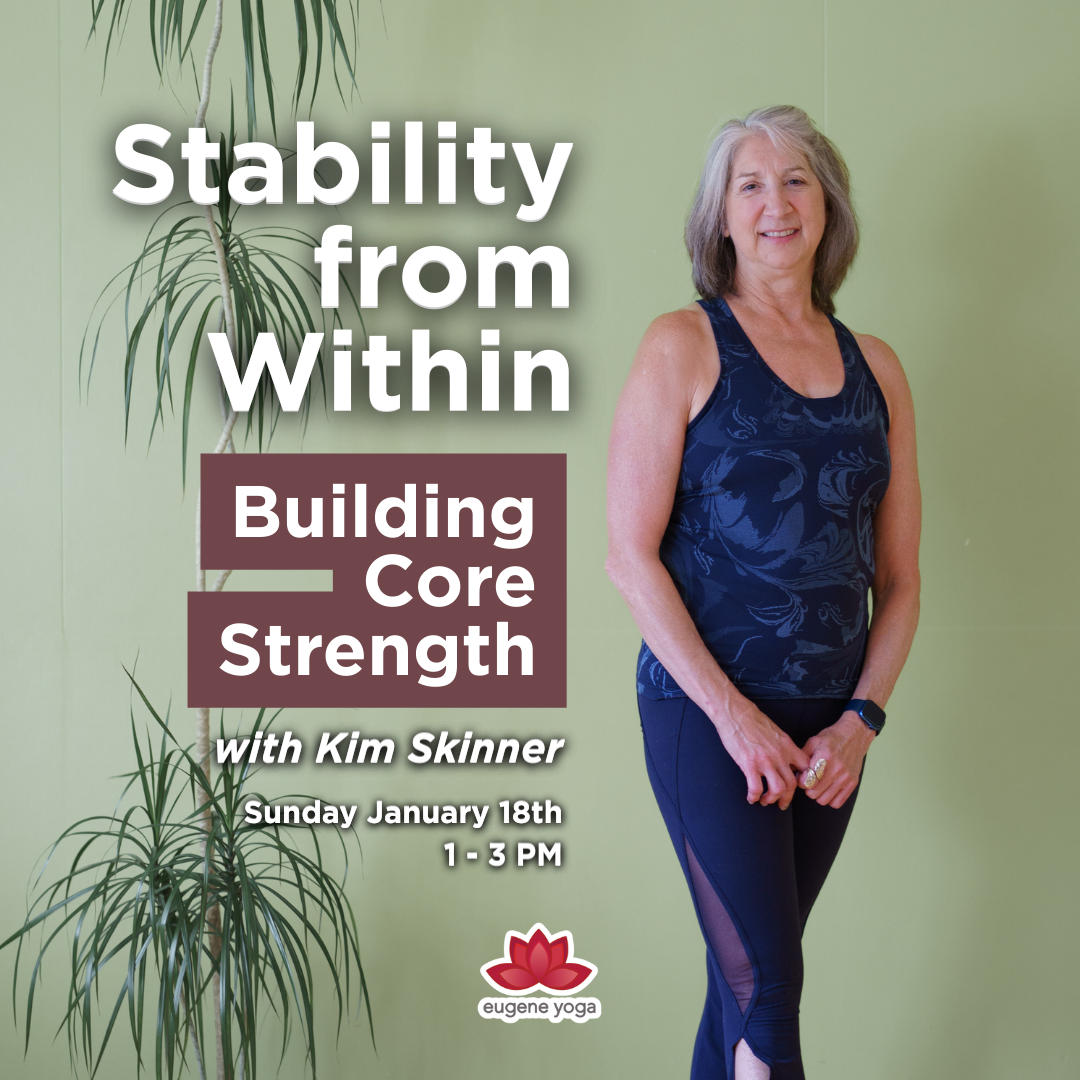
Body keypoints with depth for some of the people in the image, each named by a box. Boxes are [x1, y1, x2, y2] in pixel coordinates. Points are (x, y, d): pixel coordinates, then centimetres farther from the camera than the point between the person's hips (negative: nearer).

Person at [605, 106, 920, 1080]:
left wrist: (860, 718, -2)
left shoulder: (875, 369, 10)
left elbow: (898, 577, 11)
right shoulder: (684, 347, -3)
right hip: (705, 709, -4)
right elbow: (631, 553, -9)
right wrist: (731, 713, -13)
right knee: (767, 986, -7)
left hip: (830, 724, 4)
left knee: (747, 975, 11)